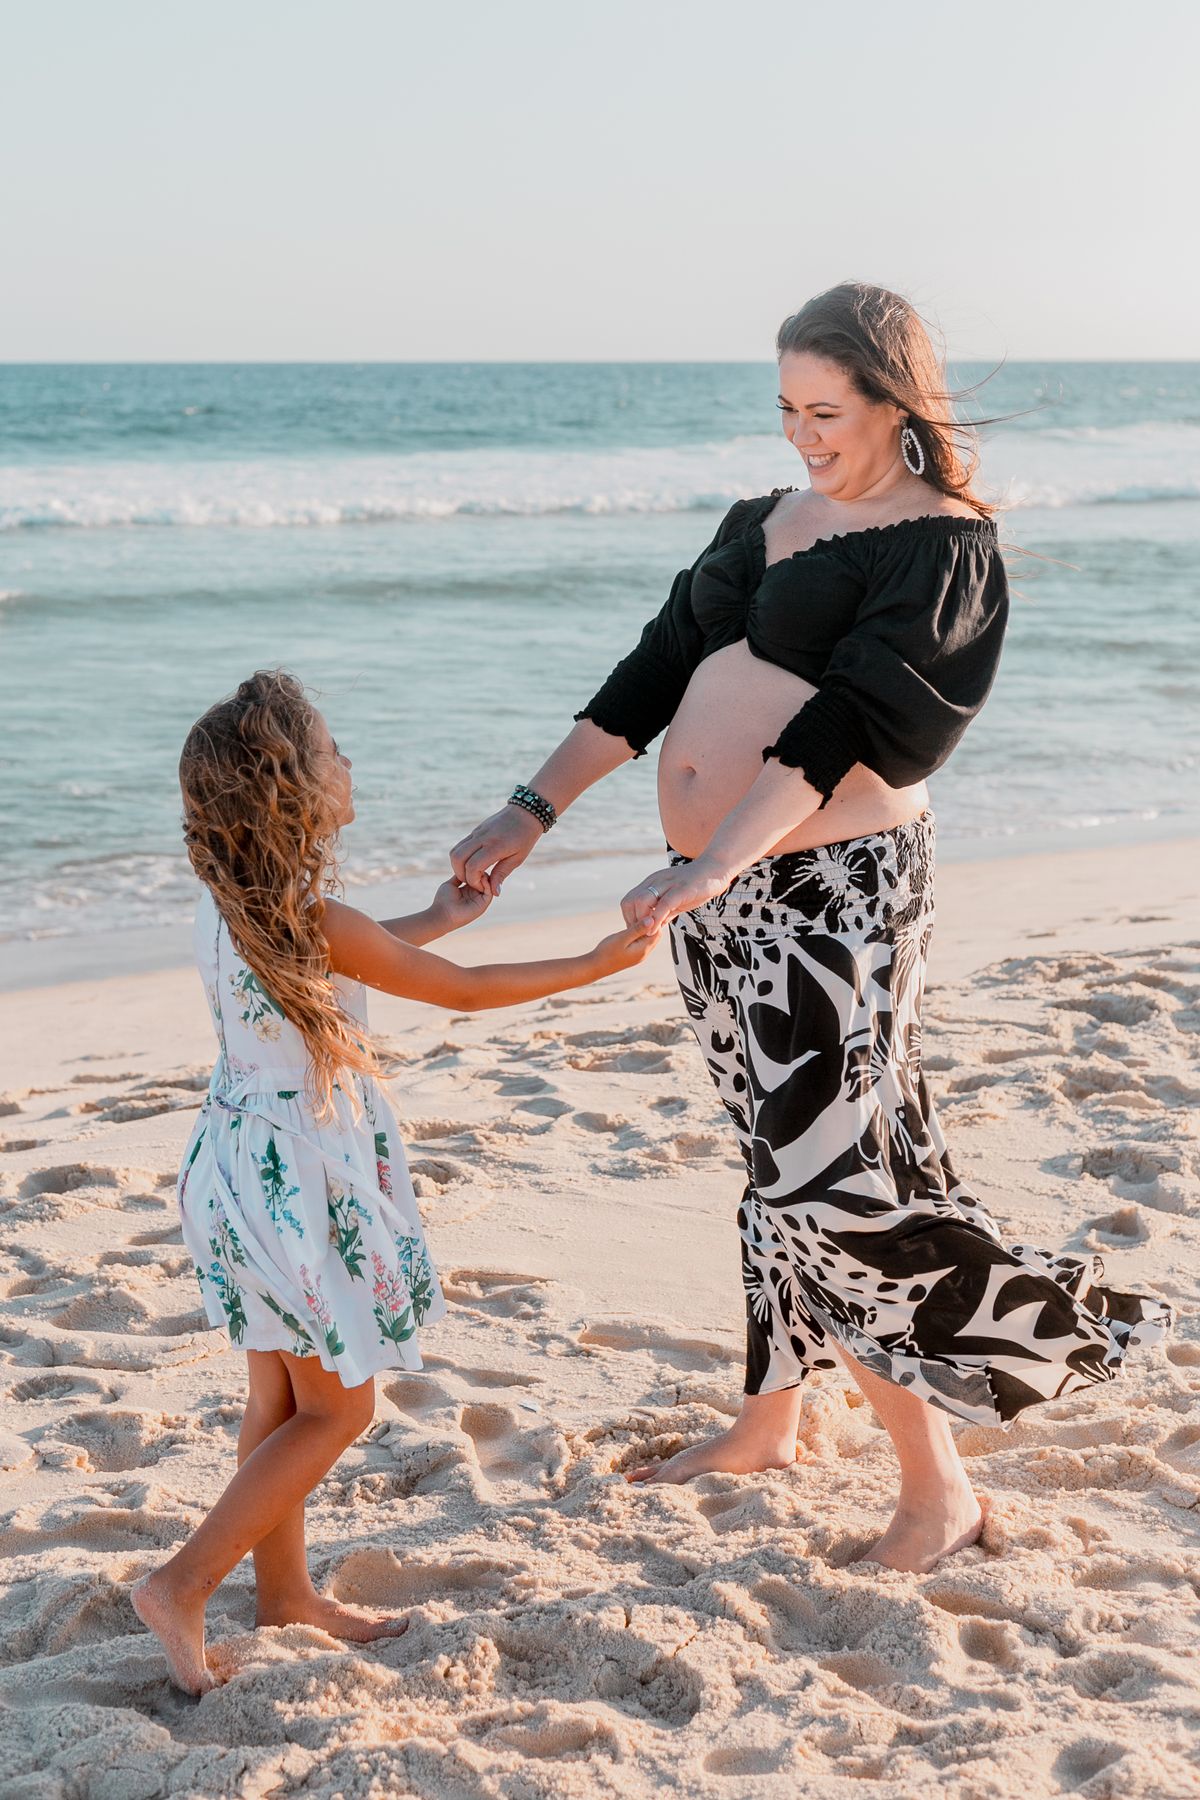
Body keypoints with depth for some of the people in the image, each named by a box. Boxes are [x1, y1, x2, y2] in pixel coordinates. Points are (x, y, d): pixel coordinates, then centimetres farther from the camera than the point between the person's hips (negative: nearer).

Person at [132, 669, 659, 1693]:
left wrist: (438, 917, 32)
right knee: (336, 1411, 6)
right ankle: (184, 1588, 5)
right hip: (302, 1180, -9)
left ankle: (285, 1591, 30)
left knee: (282, 1395, 19)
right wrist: (602, 962, -3)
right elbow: (464, 992, -14)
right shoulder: (318, 923, -26)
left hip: (241, 1164, 9)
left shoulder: (230, 903, 0)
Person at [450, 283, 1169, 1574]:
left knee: (836, 1185, -9)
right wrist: (531, 814, 4)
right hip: (717, 896, 7)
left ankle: (936, 1486, 5)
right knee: (779, 1160, 18)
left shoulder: (944, 548, -9)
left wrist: (712, 869, -31)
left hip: (827, 891, -7)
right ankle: (768, 1420, 32)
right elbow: (655, 674, 13)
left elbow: (844, 724, -22)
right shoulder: (767, 523, 14)